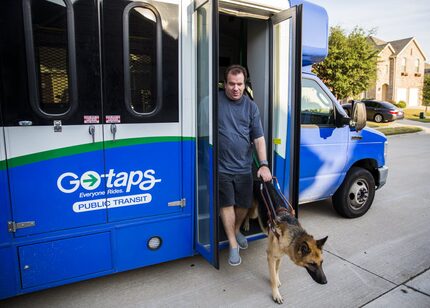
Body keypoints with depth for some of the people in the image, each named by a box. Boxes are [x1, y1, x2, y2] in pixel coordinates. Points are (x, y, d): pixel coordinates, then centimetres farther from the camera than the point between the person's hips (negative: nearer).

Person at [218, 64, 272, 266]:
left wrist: (263, 164, -7)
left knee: (244, 204, 14)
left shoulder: (251, 106, 5)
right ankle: (233, 245, 18)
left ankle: (236, 231, 43)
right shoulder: (214, 101, -4)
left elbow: (259, 138, 3)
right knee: (226, 205, 3)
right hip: (221, 166, -3)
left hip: (244, 167, 3)